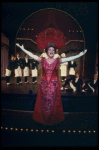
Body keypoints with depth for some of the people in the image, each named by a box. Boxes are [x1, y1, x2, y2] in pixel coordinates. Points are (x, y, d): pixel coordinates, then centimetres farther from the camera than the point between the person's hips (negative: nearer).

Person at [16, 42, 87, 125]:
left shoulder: (58, 61, -2)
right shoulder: (43, 60, 1)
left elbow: (69, 58, -8)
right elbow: (32, 55, 4)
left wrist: (79, 55, -15)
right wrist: (23, 49, 4)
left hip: (54, 84, -1)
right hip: (44, 84, 1)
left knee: (53, 102, 5)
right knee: (43, 102, 7)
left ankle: (53, 119, 22)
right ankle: (43, 119, 24)